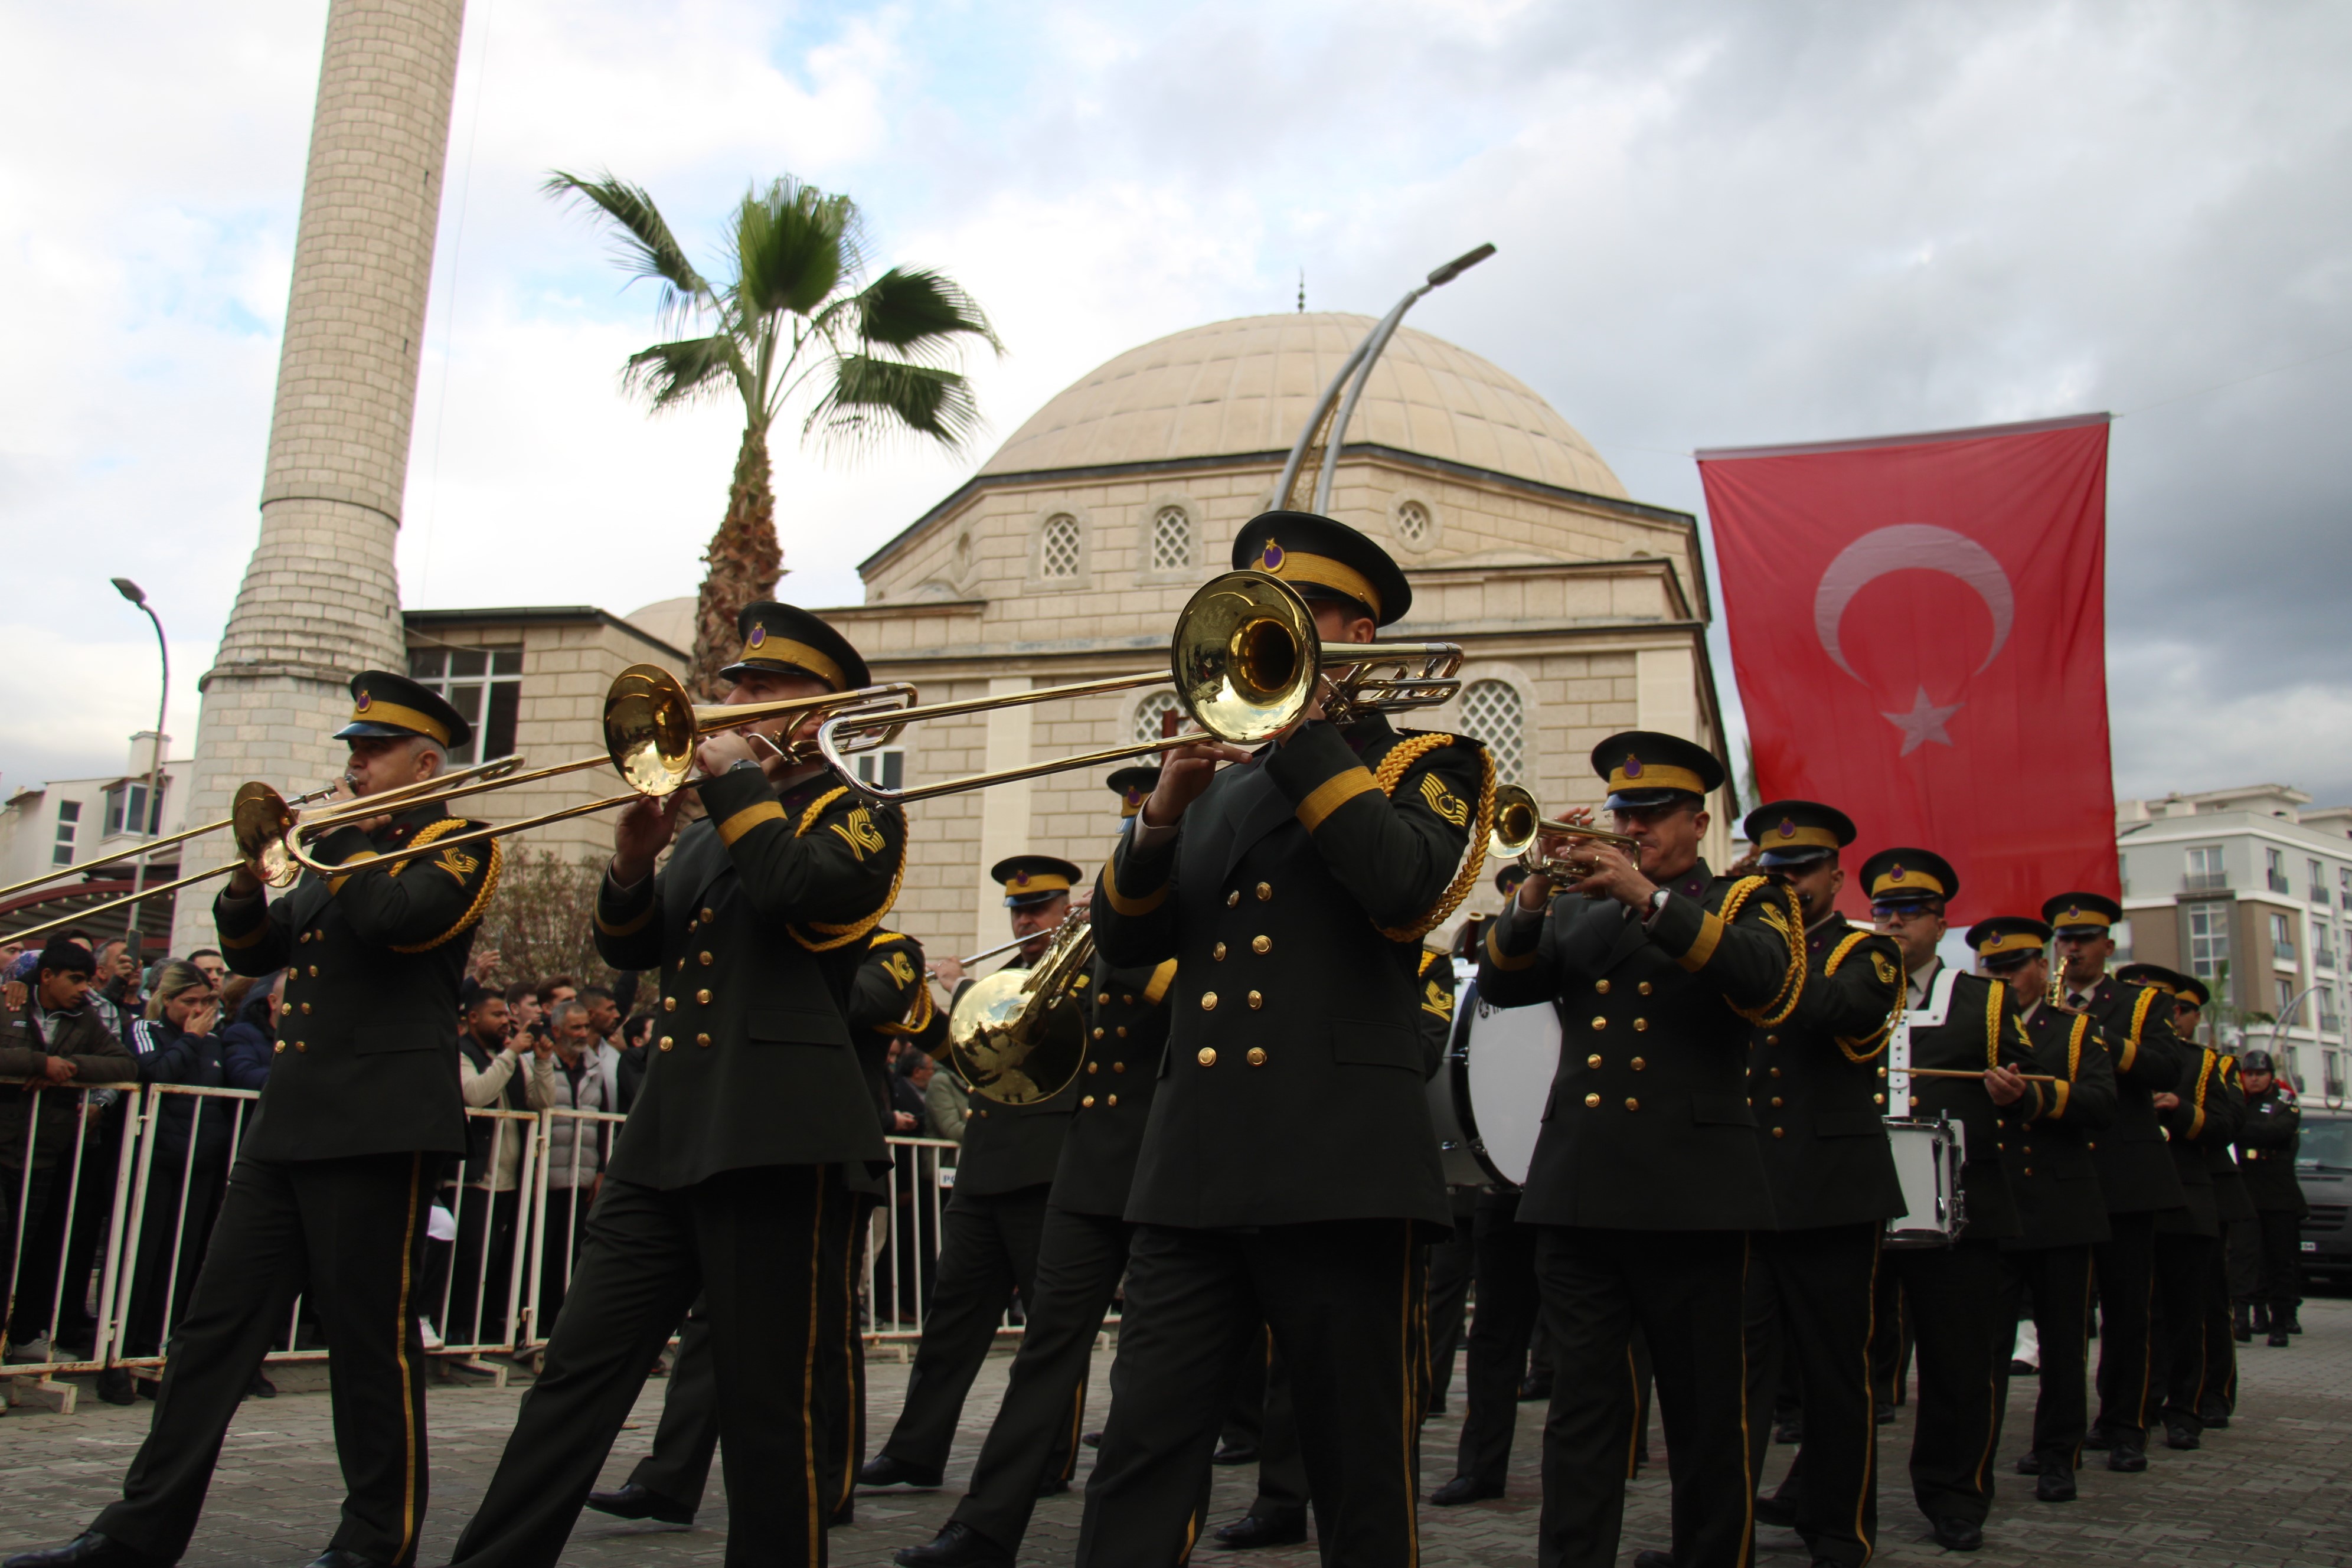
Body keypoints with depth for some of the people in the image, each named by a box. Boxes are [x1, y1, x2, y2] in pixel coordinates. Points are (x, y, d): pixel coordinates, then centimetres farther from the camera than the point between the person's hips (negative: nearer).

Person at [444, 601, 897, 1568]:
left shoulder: (861, 816, 2)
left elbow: (795, 889, -20)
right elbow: (629, 949, 18)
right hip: (666, 1138, 7)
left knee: (773, 1406, 0)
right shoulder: (708, 832, 24)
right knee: (578, 1371, 6)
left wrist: (737, 779, -9)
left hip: (777, 1139, -7)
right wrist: (633, 862, -1)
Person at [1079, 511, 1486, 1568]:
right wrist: (1161, 815, -5)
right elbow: (1124, 941, 12)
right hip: (1192, 1168, 4)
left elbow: (1402, 885, -15)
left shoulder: (1421, 764, 8)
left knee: (1362, 1477, 5)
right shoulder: (1219, 784, 22)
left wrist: (1298, 729, -12)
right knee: (1140, 1457, -2)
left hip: (1340, 1165, -4)